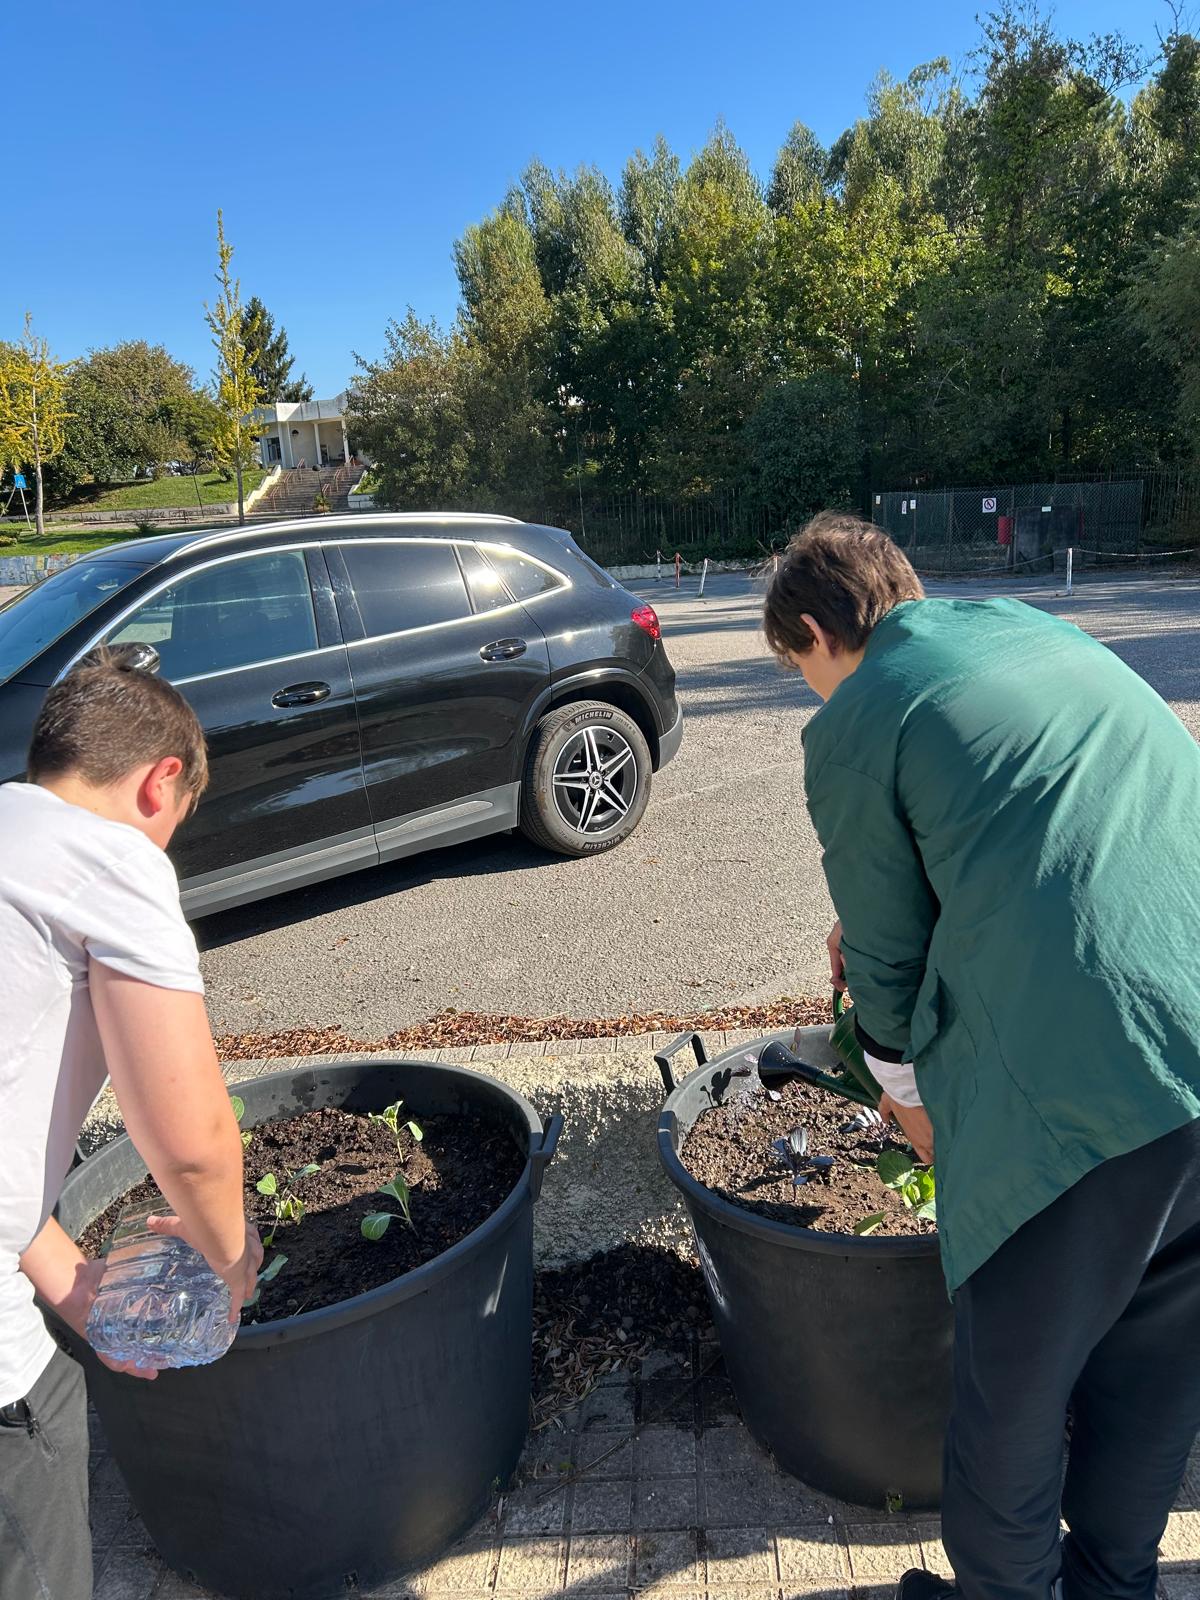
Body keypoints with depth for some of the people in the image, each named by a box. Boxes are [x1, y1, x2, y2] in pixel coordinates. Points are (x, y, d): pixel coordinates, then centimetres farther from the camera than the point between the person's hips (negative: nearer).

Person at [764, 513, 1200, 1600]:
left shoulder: (854, 724, -2)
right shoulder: (1045, 633, 18)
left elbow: (886, 949, 5)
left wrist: (908, 1092, 22)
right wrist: (877, 922, 36)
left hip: (1079, 1082, -7)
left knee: (1016, 1382, 17)